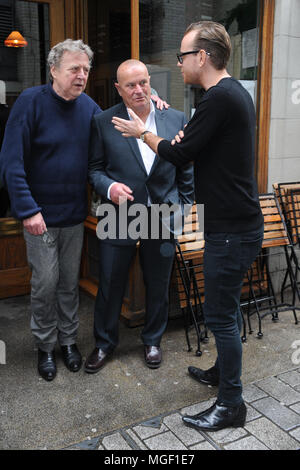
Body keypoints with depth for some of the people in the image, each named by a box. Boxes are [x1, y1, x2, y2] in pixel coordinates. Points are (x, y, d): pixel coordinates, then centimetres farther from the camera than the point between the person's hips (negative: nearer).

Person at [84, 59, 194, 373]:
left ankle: (152, 341, 37)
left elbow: (186, 169, 8)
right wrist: (109, 187, -18)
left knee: (158, 286, 14)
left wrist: (184, 205, 4)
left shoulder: (176, 120, 3)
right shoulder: (103, 123, -2)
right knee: (110, 286, 9)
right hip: (119, 218, -1)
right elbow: (94, 168, 1)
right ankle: (104, 343, 32)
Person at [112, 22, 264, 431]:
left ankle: (231, 404, 14)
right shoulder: (235, 92, 13)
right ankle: (224, 371, 40)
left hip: (231, 229, -10)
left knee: (220, 314, -1)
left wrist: (142, 132, 1)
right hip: (236, 223, 10)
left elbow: (180, 155, -16)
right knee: (227, 307, 22)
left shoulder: (220, 98, -19)